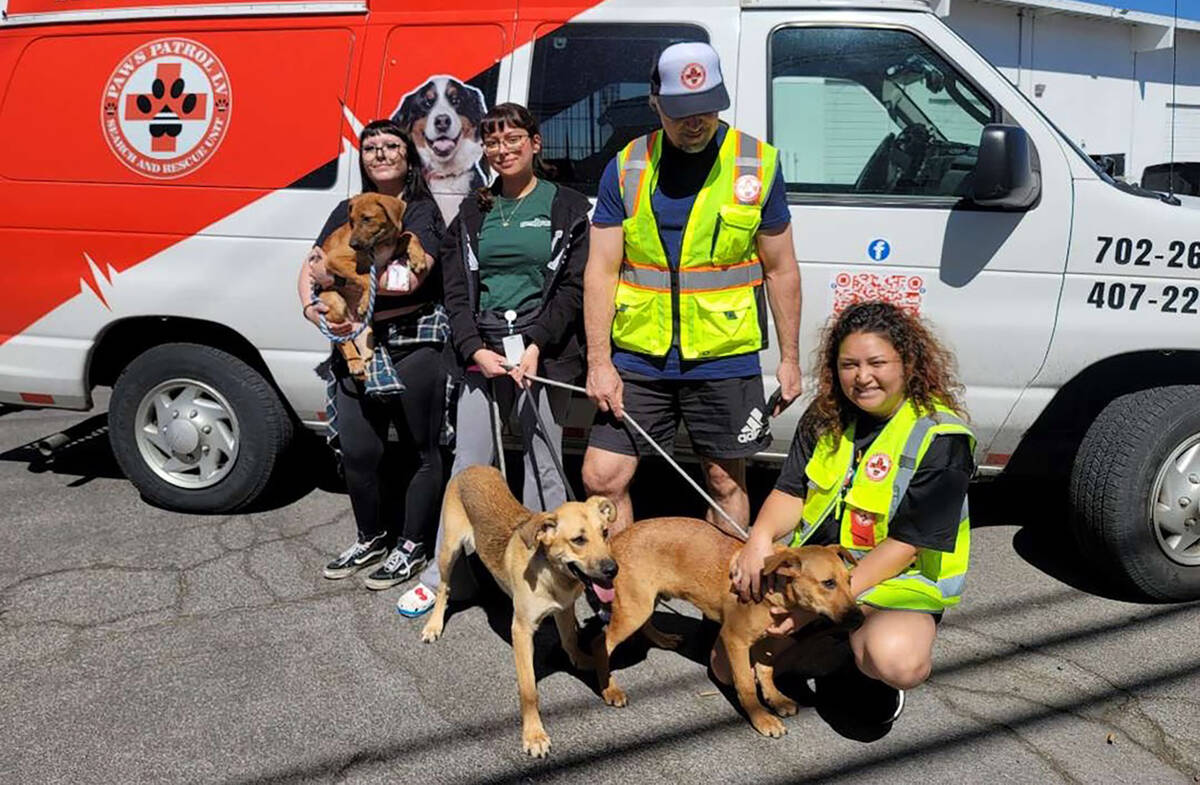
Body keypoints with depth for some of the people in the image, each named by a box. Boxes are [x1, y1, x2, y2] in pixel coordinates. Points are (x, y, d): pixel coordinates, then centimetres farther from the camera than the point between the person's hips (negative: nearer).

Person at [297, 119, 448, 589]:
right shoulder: (348, 212, 16)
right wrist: (313, 308, -9)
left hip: (413, 347, -5)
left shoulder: (423, 212, -3)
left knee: (421, 449, 4)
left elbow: (406, 278, -18)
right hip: (356, 347, 6)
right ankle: (371, 539, 28)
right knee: (357, 452, 8)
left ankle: (411, 547, 17)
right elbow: (311, 268, 12)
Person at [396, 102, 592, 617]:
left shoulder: (567, 208, 5)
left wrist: (537, 345, -14)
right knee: (468, 466, 4)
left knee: (543, 467, 2)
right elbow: (456, 289, 8)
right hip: (481, 351, 3)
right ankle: (439, 578, 12)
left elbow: (573, 287, -3)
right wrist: (474, 349, -7)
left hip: (542, 352, -2)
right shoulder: (472, 212, 14)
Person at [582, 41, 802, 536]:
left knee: (726, 483, 10)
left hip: (724, 360, -1)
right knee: (600, 480, 2)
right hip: (638, 357, 1)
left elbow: (781, 270, 5)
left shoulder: (758, 165, 0)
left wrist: (789, 358, 5)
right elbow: (602, 271, 0)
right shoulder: (626, 169, 1)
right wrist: (598, 362, -6)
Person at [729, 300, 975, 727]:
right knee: (730, 664, -2)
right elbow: (790, 492, 1)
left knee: (897, 661, -37)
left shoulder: (940, 437, -17)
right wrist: (761, 537, -22)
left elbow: (906, 544, -19)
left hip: (896, 582, -5)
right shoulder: (826, 417, 2)